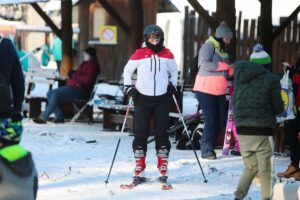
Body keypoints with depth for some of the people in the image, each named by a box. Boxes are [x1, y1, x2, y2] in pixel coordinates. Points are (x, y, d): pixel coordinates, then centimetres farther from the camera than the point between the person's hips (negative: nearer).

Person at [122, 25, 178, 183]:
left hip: (162, 99, 1)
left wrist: (173, 85, 9)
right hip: (142, 98, -1)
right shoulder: (139, 54, -2)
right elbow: (127, 70, 11)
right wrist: (128, 86, 2)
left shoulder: (167, 54, 4)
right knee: (140, 133, -2)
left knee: (162, 132, 2)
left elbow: (174, 71, 21)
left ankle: (163, 168, 8)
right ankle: (139, 168, 5)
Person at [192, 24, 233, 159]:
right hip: (205, 90, -8)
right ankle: (206, 151, 1)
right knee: (211, 120, -8)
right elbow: (205, 64, -24)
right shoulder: (208, 46, -9)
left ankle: (208, 145, 20)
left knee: (221, 120, 6)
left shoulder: (223, 50, 17)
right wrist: (224, 66, -19)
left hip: (219, 91, 8)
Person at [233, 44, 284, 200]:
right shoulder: (271, 80, -6)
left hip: (242, 130, 4)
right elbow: (278, 108, -1)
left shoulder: (240, 77, 7)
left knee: (250, 167, 16)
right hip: (263, 130, -4)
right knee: (266, 170, 9)